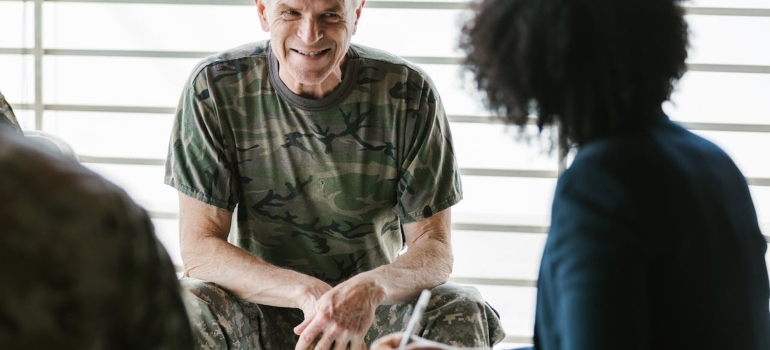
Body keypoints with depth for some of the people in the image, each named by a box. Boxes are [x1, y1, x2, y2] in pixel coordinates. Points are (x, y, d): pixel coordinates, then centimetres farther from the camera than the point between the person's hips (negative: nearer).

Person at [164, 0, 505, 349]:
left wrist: (371, 288, -36)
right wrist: (308, 293, -33)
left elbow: (435, 247, -12)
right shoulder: (214, 88, -14)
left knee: (464, 313, -28)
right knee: (185, 306, -31)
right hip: (263, 304, 0)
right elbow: (198, 247, -16)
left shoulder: (408, 93, -12)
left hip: (375, 312, 1)